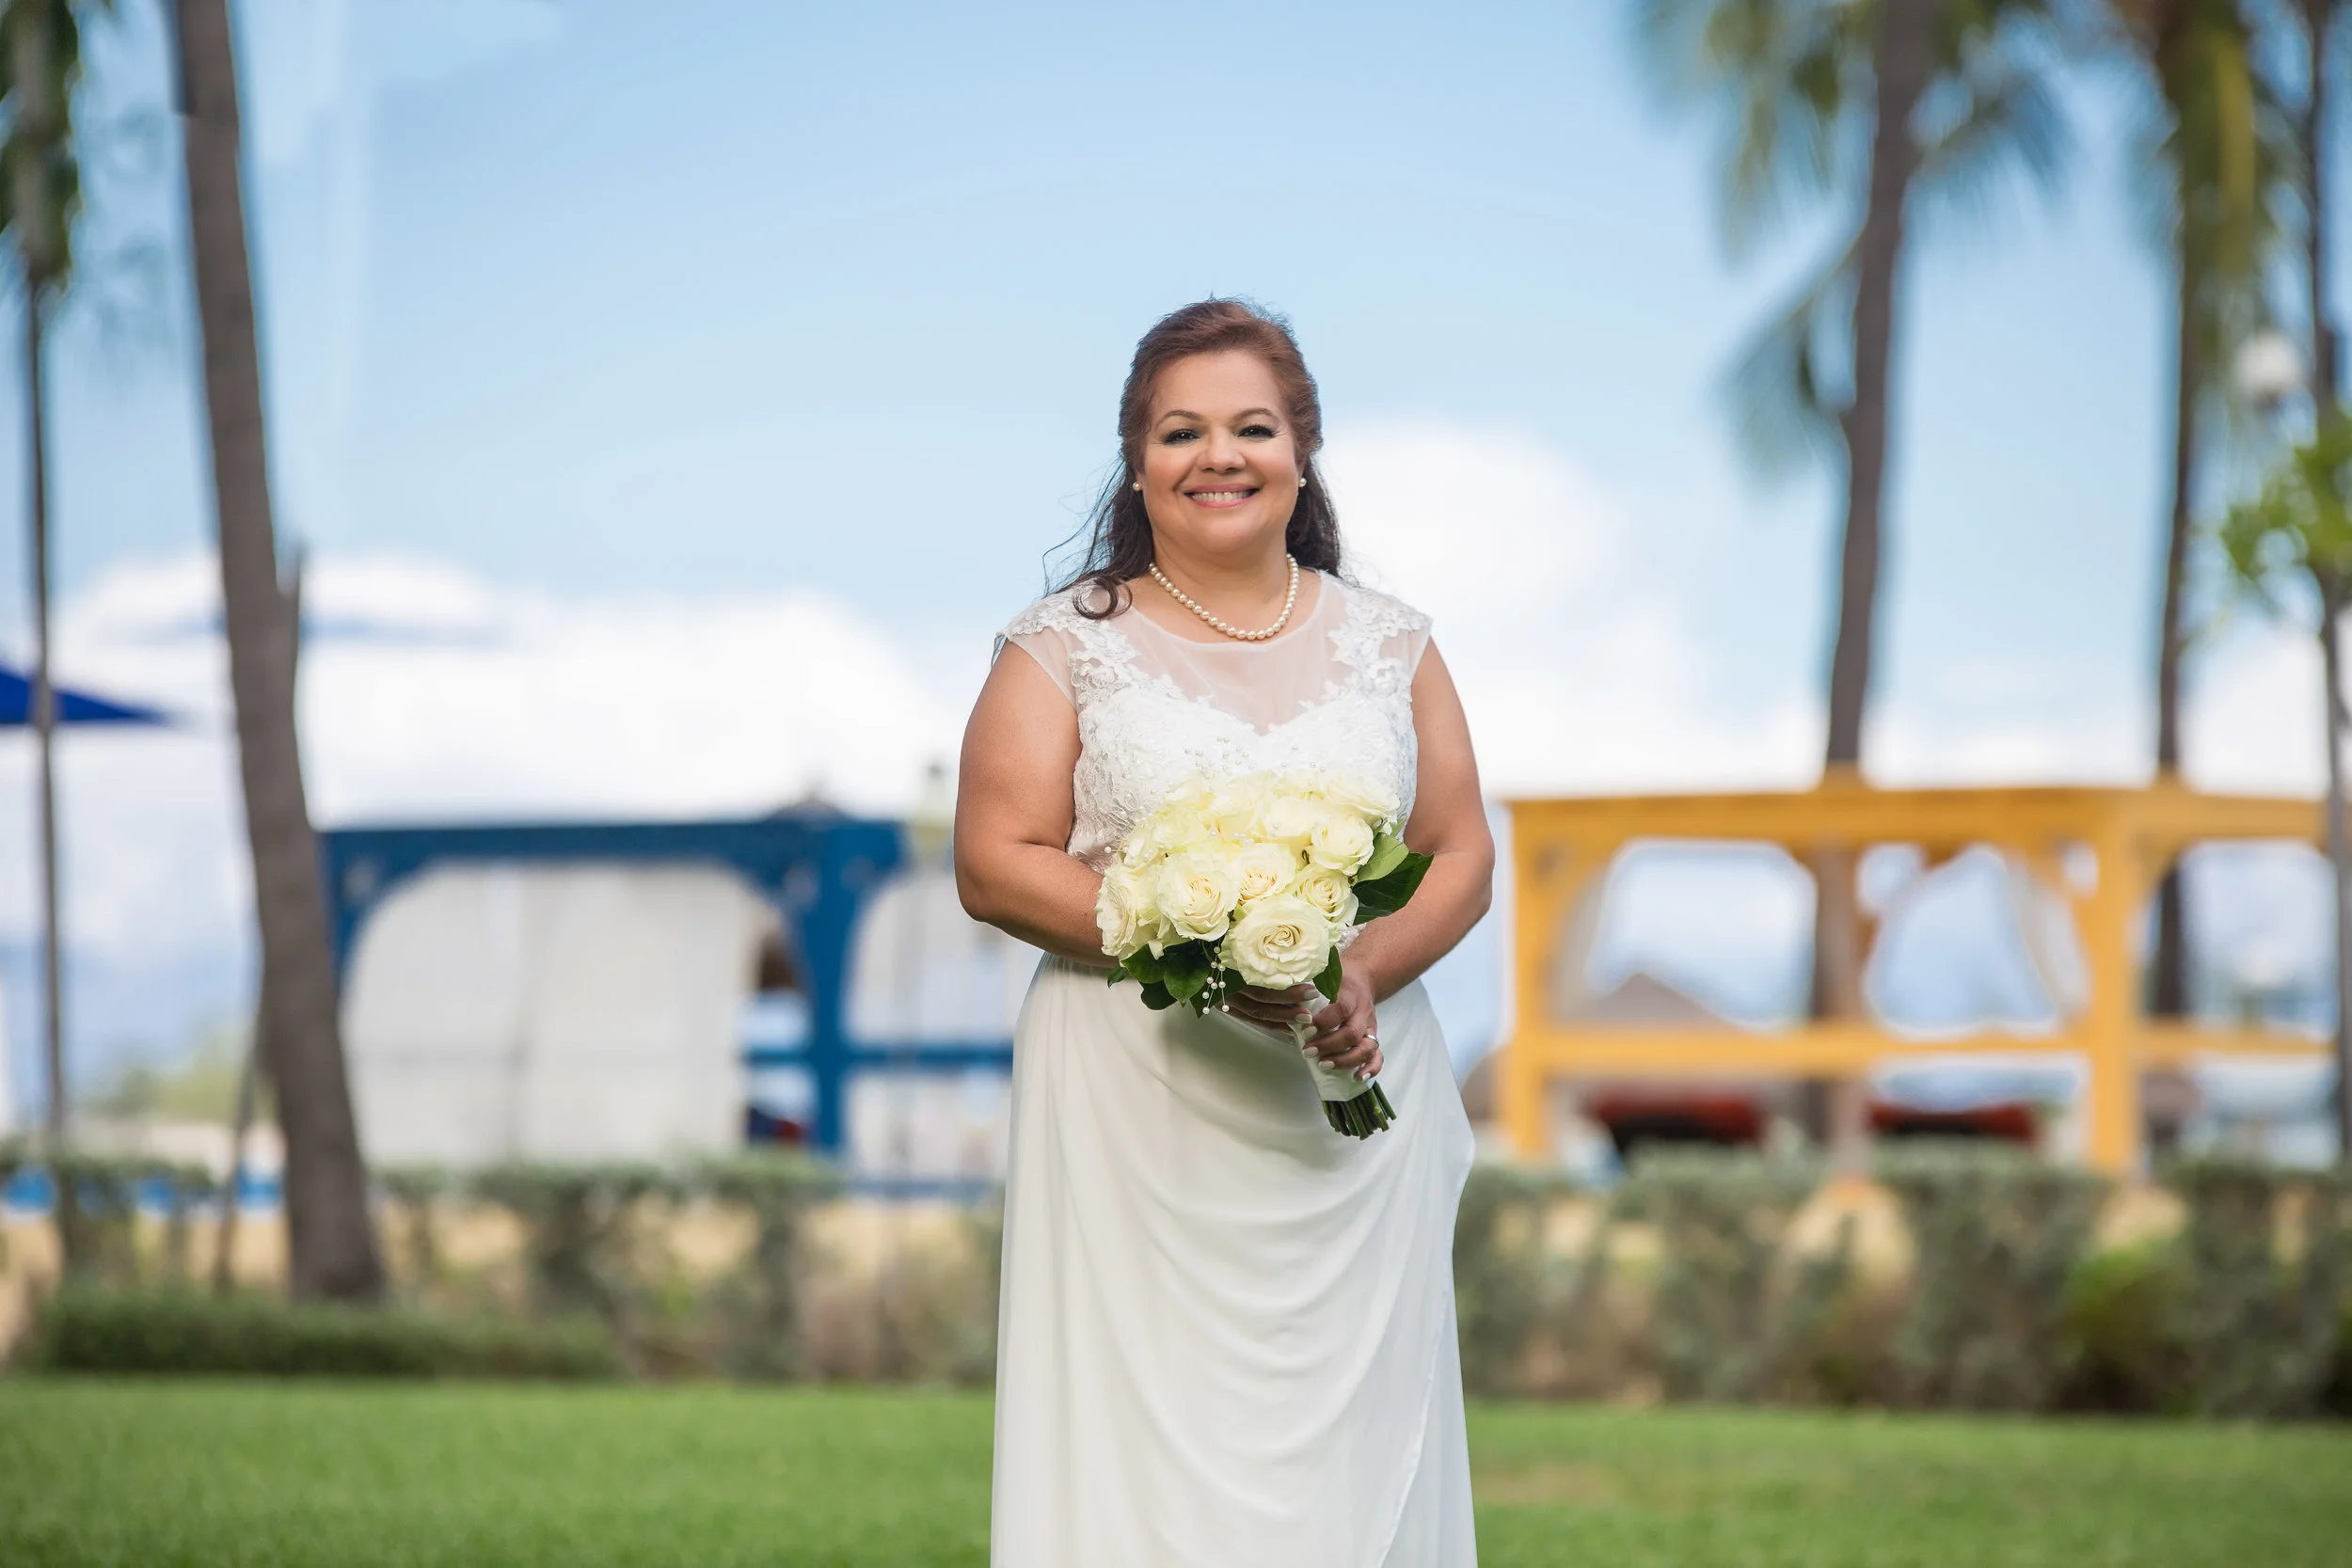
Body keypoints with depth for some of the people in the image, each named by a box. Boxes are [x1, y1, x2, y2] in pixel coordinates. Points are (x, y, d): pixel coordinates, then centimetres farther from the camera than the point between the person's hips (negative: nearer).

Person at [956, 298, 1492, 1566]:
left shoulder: (1386, 644, 12)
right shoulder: (1067, 646, 3)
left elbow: (1462, 858, 11)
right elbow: (995, 865, -4)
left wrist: (1367, 967, -10)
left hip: (1352, 1104, 3)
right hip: (1138, 1116, -3)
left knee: (1352, 1436, 0)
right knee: (1146, 1434, -7)